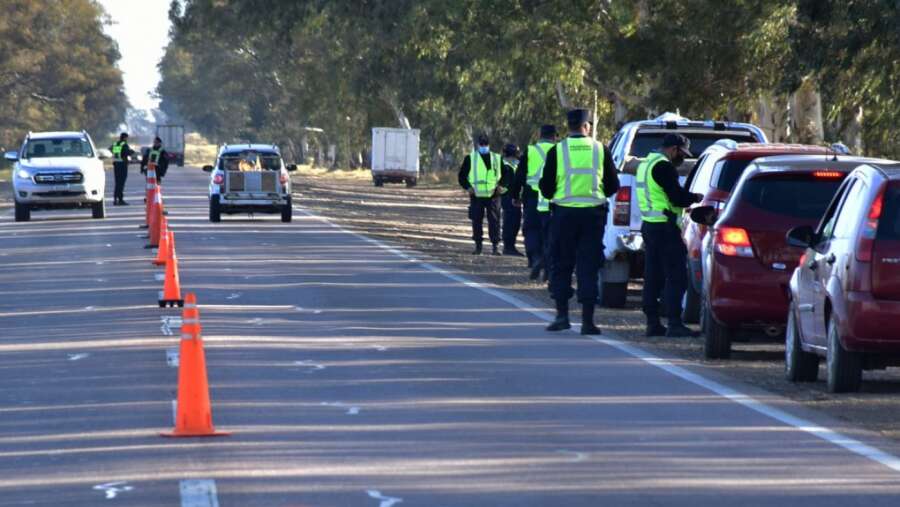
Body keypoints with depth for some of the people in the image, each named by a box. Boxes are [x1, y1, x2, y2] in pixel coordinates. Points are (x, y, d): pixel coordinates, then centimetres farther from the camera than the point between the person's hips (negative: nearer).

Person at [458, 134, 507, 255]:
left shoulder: (497, 159, 10)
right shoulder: (470, 159, 8)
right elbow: (462, 176, 8)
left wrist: (501, 186, -2)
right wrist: (467, 187, -6)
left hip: (493, 195, 0)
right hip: (476, 195, 0)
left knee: (494, 221, -4)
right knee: (476, 221, 3)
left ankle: (495, 246, -1)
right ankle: (478, 246, 12)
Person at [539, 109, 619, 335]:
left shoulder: (556, 151, -3)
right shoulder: (601, 150, 0)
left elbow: (546, 189, -1)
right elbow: (613, 186, 6)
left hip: (564, 213, -1)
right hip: (593, 214, 1)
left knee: (562, 265, 10)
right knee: (588, 267, 4)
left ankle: (562, 314, 6)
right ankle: (587, 320, 1)